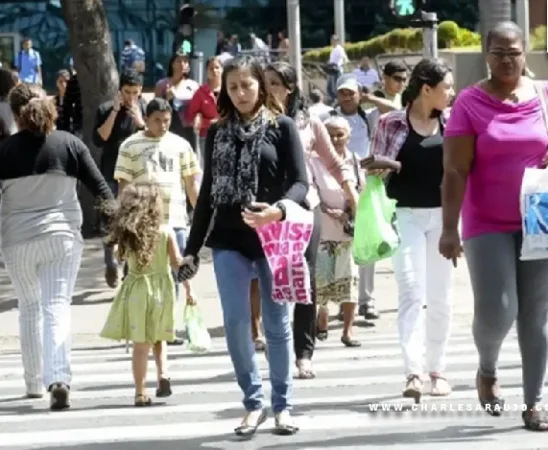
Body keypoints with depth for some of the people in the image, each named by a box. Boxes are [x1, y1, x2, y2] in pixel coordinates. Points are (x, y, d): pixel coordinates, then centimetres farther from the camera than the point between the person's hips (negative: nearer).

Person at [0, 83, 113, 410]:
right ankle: (59, 379, -22)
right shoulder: (69, 144, -1)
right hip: (62, 236, 0)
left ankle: (34, 382, 25)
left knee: (29, 307, 17)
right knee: (57, 307, -4)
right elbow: (100, 188, -1)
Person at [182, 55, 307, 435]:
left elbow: (300, 181, -7)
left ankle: (283, 405, 15)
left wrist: (279, 209, -28)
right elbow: (207, 192, 13)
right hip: (229, 240, 3)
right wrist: (192, 246, 10)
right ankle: (254, 402, 8)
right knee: (235, 323, -4)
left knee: (277, 323, 5)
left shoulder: (282, 126, 0)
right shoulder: (217, 133, 10)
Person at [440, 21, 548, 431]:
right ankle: (488, 370, 21)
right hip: (488, 225, -2)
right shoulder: (470, 103, -5)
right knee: (496, 311, -10)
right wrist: (450, 229, -14)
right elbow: (455, 171, -9)